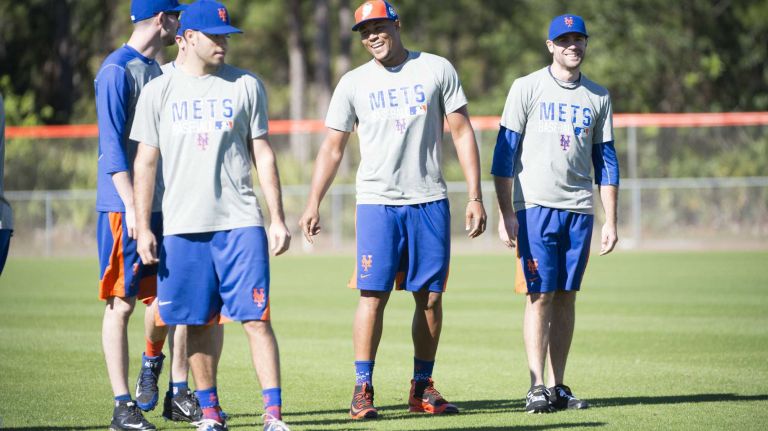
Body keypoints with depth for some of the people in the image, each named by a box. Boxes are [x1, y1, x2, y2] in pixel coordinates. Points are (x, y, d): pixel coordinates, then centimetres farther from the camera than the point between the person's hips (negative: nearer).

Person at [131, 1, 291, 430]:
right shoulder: (158, 91, 6)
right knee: (198, 321, 5)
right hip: (182, 227, 1)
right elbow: (146, 162, 6)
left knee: (257, 318, -8)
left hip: (241, 222, -1)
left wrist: (278, 217, 2)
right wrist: (143, 228, 0)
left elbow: (263, 154, 8)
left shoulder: (246, 85, 7)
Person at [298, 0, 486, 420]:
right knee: (373, 294, -8)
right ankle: (362, 388, -4)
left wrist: (474, 195, -1)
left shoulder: (437, 70, 4)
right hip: (377, 202, -1)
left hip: (429, 201, 1)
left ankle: (422, 387, 13)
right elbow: (332, 148, 7)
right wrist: (313, 204, -3)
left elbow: (462, 133, 5)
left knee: (430, 297, 3)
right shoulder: (353, 83, 6)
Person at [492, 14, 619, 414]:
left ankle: (557, 386, 8)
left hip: (579, 210, 3)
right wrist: (506, 213, -8)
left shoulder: (598, 96, 12)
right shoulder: (527, 88, 1)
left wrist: (610, 221, 8)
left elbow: (606, 162, 14)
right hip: (535, 205, -3)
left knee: (566, 296, 5)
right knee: (540, 294, -8)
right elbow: (505, 154, -1)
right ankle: (537, 387, -9)